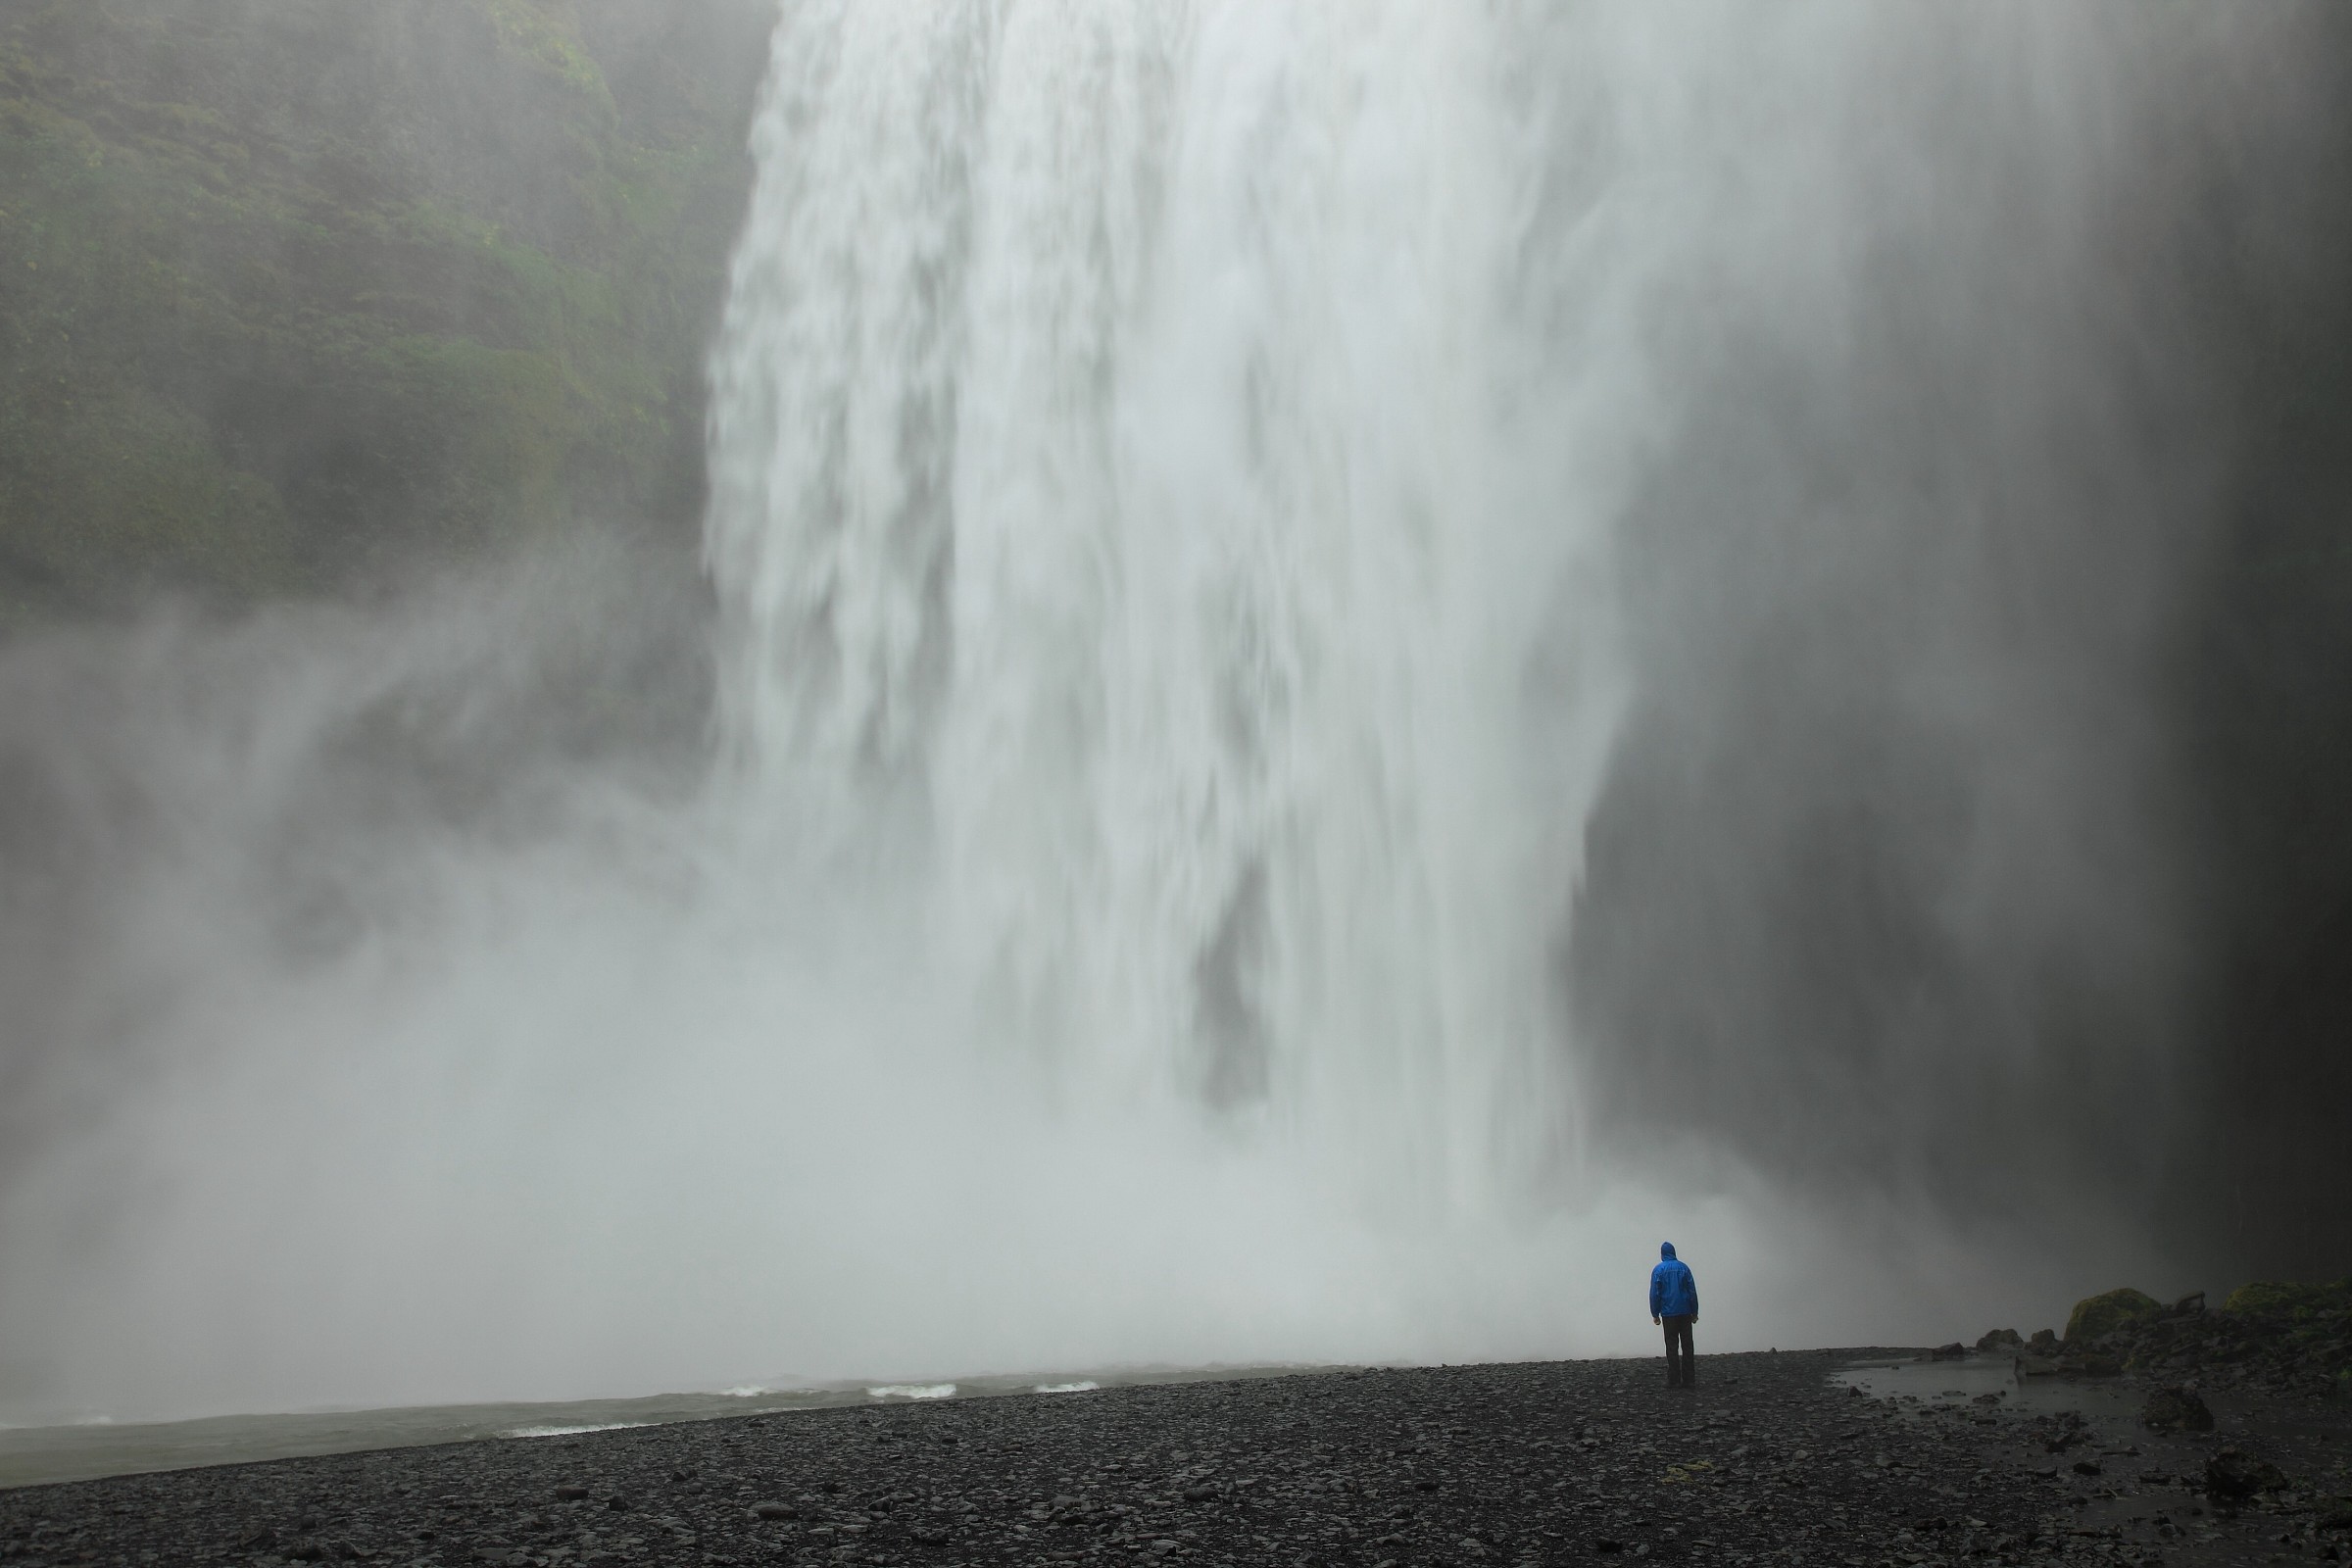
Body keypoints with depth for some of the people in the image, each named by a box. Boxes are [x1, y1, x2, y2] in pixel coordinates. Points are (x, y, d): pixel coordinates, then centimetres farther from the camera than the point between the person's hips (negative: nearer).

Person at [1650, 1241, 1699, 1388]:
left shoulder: (1658, 1270, -3)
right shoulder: (1684, 1267, 3)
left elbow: (1655, 1294, -5)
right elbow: (1692, 1291, 3)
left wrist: (1655, 1314, 3)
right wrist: (1695, 1312, 10)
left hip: (1669, 1314, -2)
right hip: (1685, 1312, 2)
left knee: (1672, 1347, 2)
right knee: (1687, 1346, 6)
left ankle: (1674, 1380, 0)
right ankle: (1689, 1380, 5)